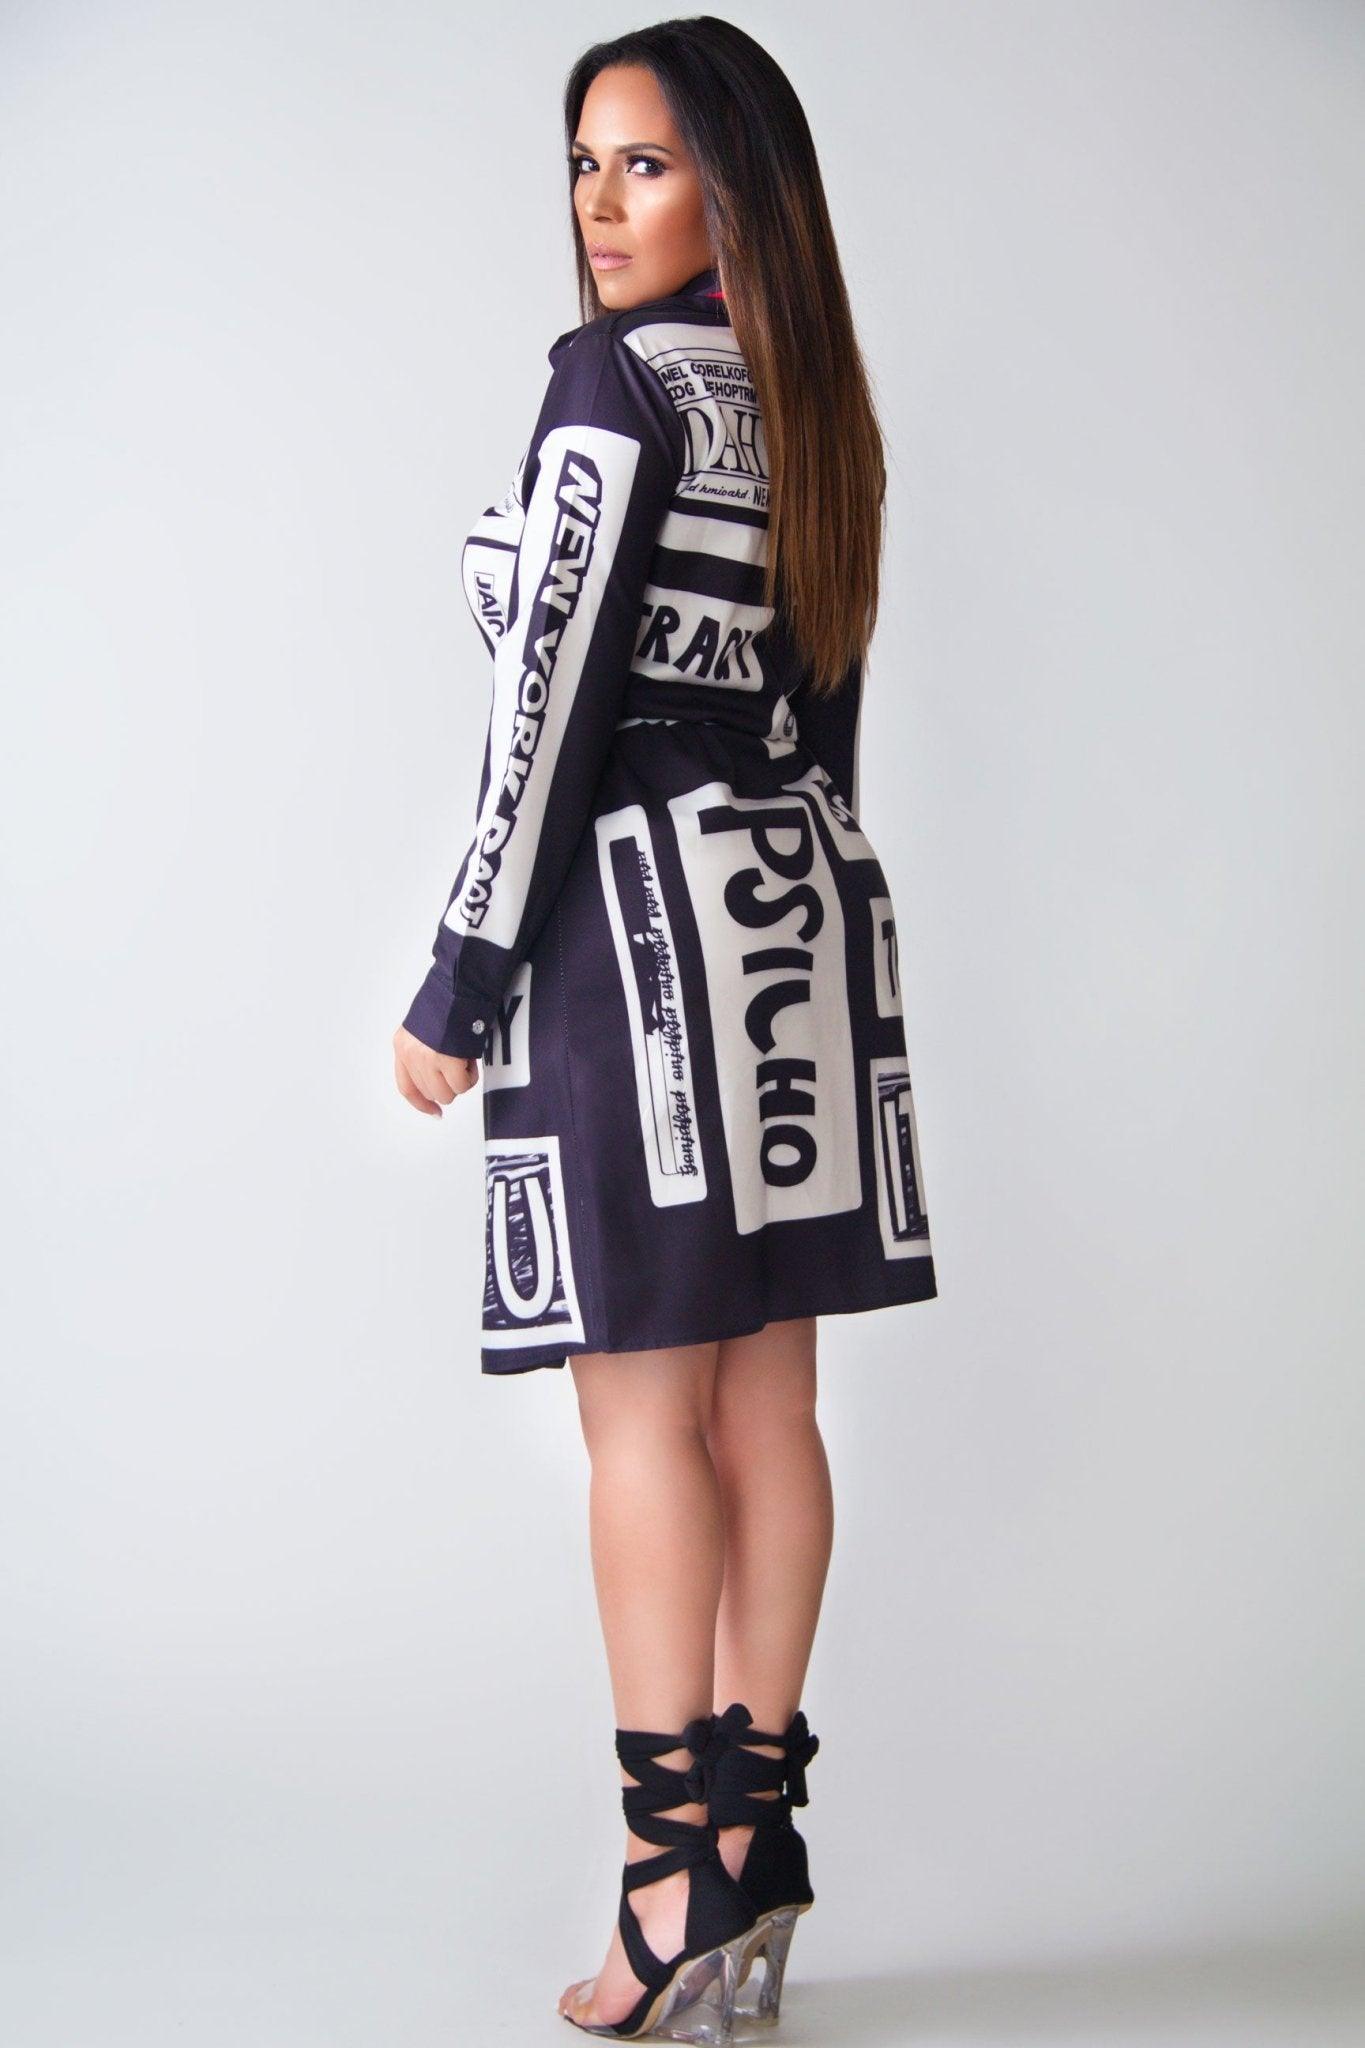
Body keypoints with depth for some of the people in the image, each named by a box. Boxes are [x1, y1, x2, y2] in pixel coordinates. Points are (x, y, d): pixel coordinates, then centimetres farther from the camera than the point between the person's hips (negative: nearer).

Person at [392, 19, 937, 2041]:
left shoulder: (615, 381, -11)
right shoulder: (822, 412, 13)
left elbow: (552, 696, -15)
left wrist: (457, 987, -12)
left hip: (638, 911, -8)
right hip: (807, 904, 8)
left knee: (645, 1410, -4)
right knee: (765, 1399, 9)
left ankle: (679, 1878, -1)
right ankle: (756, 1835, 17)